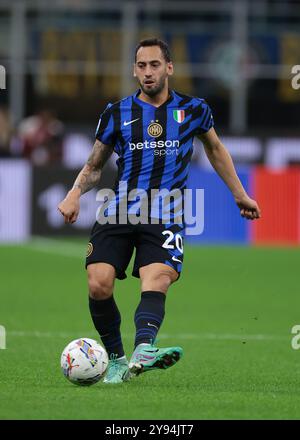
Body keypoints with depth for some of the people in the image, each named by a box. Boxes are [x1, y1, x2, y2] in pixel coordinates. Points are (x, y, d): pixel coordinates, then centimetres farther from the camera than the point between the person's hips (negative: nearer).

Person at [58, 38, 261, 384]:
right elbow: (94, 166, 19)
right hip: (118, 211, 1)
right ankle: (115, 359, 1)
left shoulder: (193, 110, 10)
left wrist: (240, 195, 31)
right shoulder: (116, 114, 9)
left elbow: (215, 150, 29)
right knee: (98, 285, -17)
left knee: (156, 283, -26)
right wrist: (74, 194, -1)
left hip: (165, 217, -1)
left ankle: (144, 349, -49)